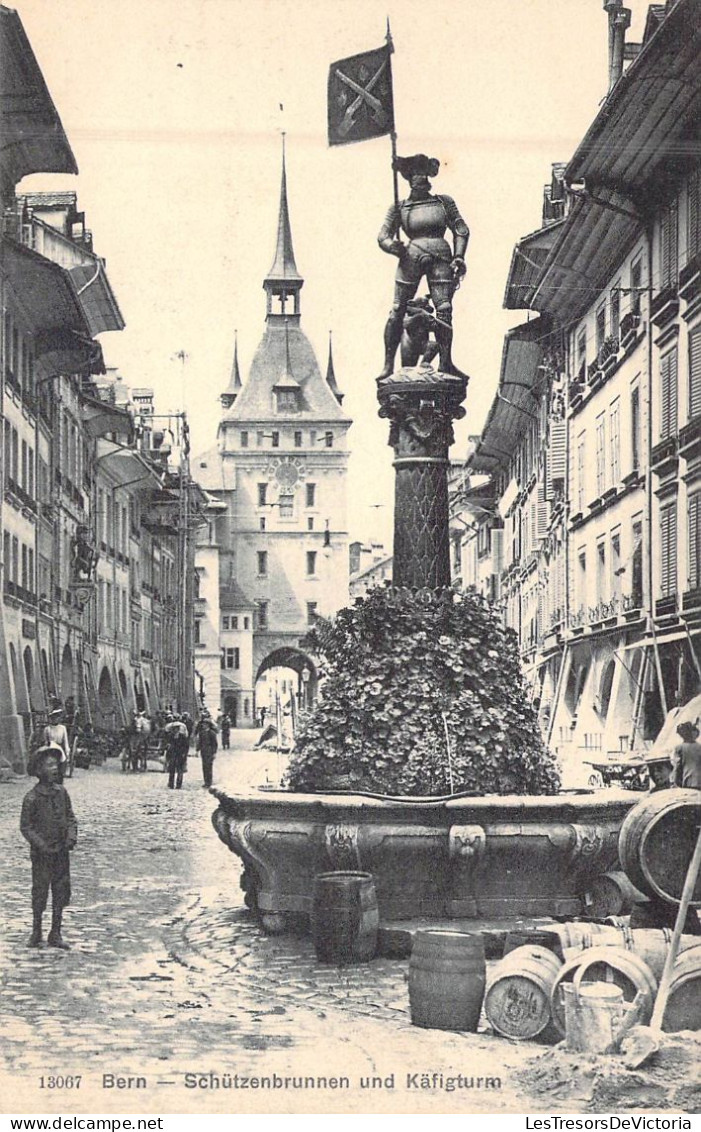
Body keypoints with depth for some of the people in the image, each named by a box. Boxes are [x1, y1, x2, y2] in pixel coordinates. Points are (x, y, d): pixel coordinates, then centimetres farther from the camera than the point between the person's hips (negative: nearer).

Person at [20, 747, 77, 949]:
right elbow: (25, 826, -8)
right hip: (41, 853, -4)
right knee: (39, 892, 5)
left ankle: (55, 934, 19)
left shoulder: (61, 792, 1)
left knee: (61, 892, 7)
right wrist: (41, 845, -16)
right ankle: (36, 931, 24)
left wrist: (72, 836, -8)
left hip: (62, 851, 4)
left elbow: (70, 817, 8)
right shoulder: (32, 797, -13)